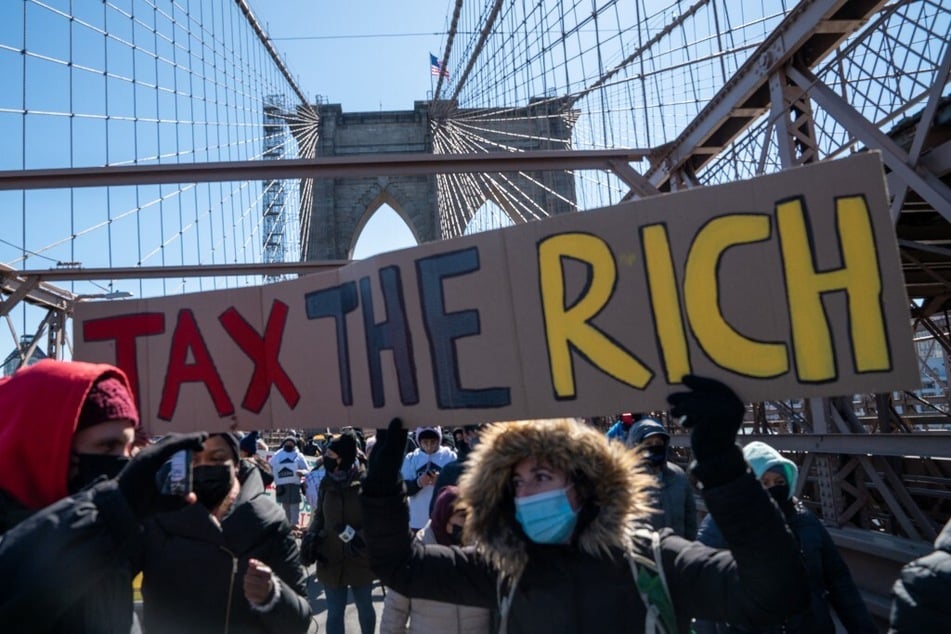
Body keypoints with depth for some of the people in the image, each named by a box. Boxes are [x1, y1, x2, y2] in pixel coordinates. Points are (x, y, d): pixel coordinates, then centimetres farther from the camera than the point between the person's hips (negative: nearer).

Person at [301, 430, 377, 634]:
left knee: (364, 608, 20)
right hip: (331, 560, 3)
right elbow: (319, 516, 8)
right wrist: (310, 537, -8)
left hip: (360, 561, -3)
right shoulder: (327, 483, -4)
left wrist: (359, 536, -30)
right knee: (334, 612, 12)